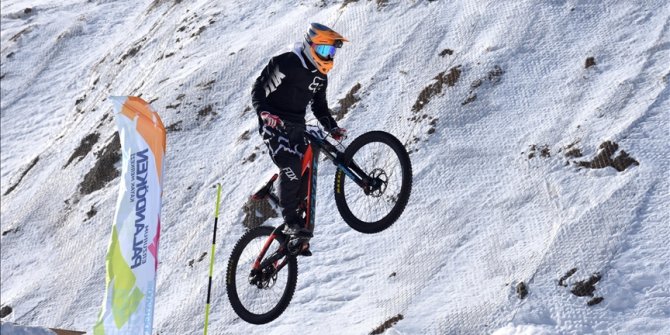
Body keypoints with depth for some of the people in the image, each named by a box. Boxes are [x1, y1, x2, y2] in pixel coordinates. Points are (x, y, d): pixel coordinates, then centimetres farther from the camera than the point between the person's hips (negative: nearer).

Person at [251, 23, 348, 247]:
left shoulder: (320, 75, 11)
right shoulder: (286, 63, -13)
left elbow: (319, 106, 20)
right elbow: (259, 88, -14)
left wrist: (332, 128, 5)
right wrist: (264, 111, -31)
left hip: (297, 127, 8)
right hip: (274, 124, -7)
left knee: (304, 173, 2)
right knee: (291, 169, -24)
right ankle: (290, 221, -17)